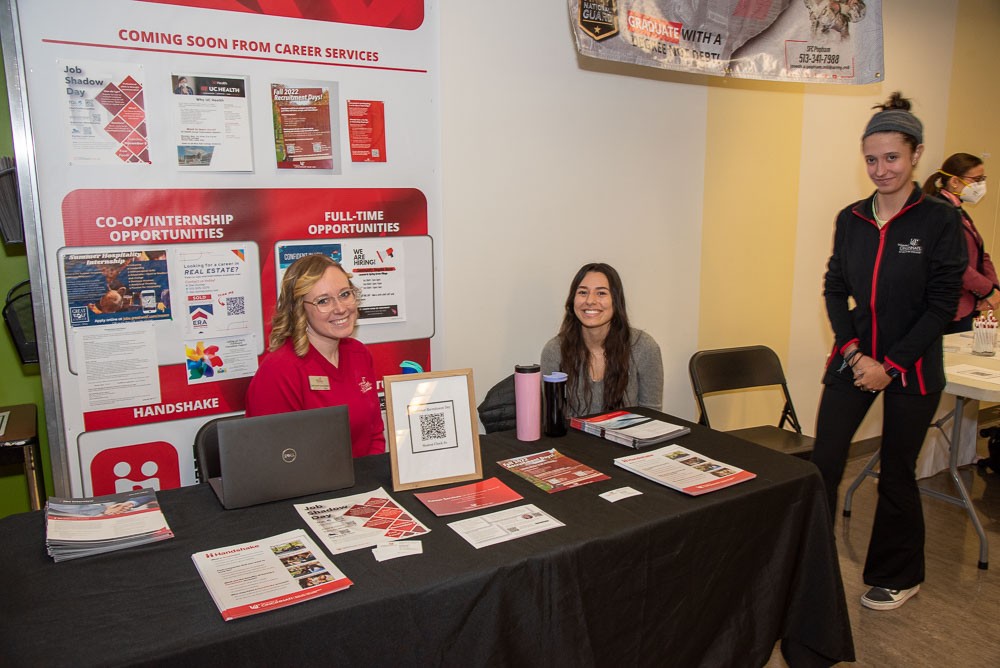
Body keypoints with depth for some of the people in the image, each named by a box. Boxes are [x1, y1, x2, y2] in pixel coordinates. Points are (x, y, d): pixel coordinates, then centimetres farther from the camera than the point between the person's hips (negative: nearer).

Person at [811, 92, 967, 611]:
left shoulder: (940, 220, -8)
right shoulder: (850, 219, 4)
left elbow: (941, 305, -9)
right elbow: (835, 289, 6)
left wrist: (891, 365, -13)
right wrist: (854, 351, -7)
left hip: (911, 369, -3)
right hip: (852, 361, 3)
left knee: (896, 475, 10)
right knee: (822, 465, -2)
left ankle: (897, 577, 32)